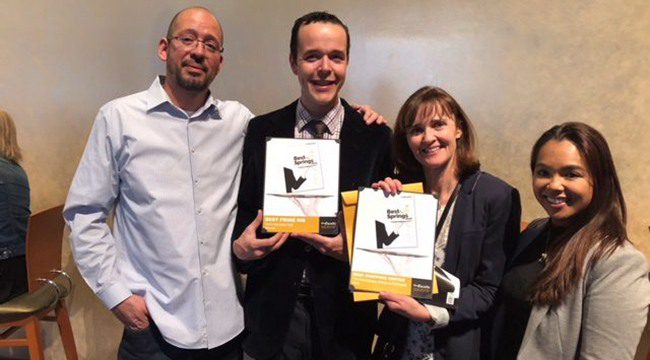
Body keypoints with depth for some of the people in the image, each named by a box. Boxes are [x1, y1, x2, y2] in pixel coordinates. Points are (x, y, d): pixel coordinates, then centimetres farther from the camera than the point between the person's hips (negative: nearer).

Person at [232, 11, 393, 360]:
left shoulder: (376, 137, -5)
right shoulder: (259, 131, -2)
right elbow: (242, 210, 4)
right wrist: (239, 246, -15)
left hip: (343, 312, 0)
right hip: (273, 309, 1)